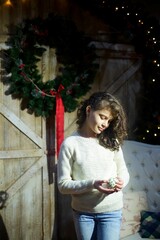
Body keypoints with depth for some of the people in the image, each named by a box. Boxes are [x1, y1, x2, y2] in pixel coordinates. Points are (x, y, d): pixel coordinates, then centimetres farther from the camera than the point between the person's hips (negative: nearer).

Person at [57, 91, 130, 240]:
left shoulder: (112, 142, 2)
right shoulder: (70, 143, -8)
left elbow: (123, 172, 10)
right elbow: (63, 185, -9)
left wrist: (121, 182, -13)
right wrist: (91, 184, -24)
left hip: (111, 211, 1)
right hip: (82, 212, -1)